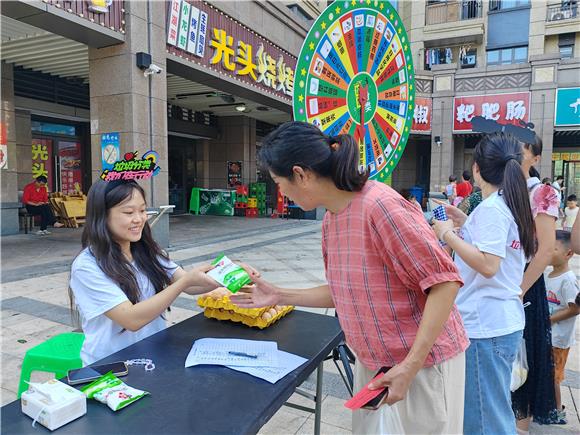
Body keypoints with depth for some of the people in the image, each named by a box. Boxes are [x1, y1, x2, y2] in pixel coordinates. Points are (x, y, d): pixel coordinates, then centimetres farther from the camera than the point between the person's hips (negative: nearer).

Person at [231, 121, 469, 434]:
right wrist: (280, 296, 7)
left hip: (421, 363, -7)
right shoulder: (330, 220, 1)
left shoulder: (380, 205, -25)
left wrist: (409, 367, -23)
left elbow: (443, 282, -22)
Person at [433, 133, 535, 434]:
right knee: (494, 408, 21)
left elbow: (488, 265, -26)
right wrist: (465, 224, 13)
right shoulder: (510, 204, 11)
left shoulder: (492, 208, -17)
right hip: (502, 320, 10)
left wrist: (448, 234, -18)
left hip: (485, 325, -10)